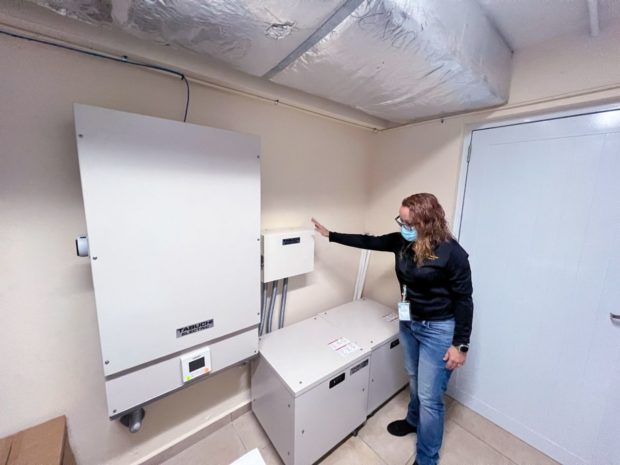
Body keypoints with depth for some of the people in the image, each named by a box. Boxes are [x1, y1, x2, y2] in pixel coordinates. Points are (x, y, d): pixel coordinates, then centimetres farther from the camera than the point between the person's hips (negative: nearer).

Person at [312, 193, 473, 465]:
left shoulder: (452, 253, -22)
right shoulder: (402, 242, -6)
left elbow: (463, 300, -16)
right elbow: (369, 242, 2)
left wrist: (461, 344, -13)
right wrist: (330, 235, 4)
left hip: (438, 329, -6)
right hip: (408, 322, 6)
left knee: (429, 396, 6)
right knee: (414, 379, 27)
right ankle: (413, 420, 54)